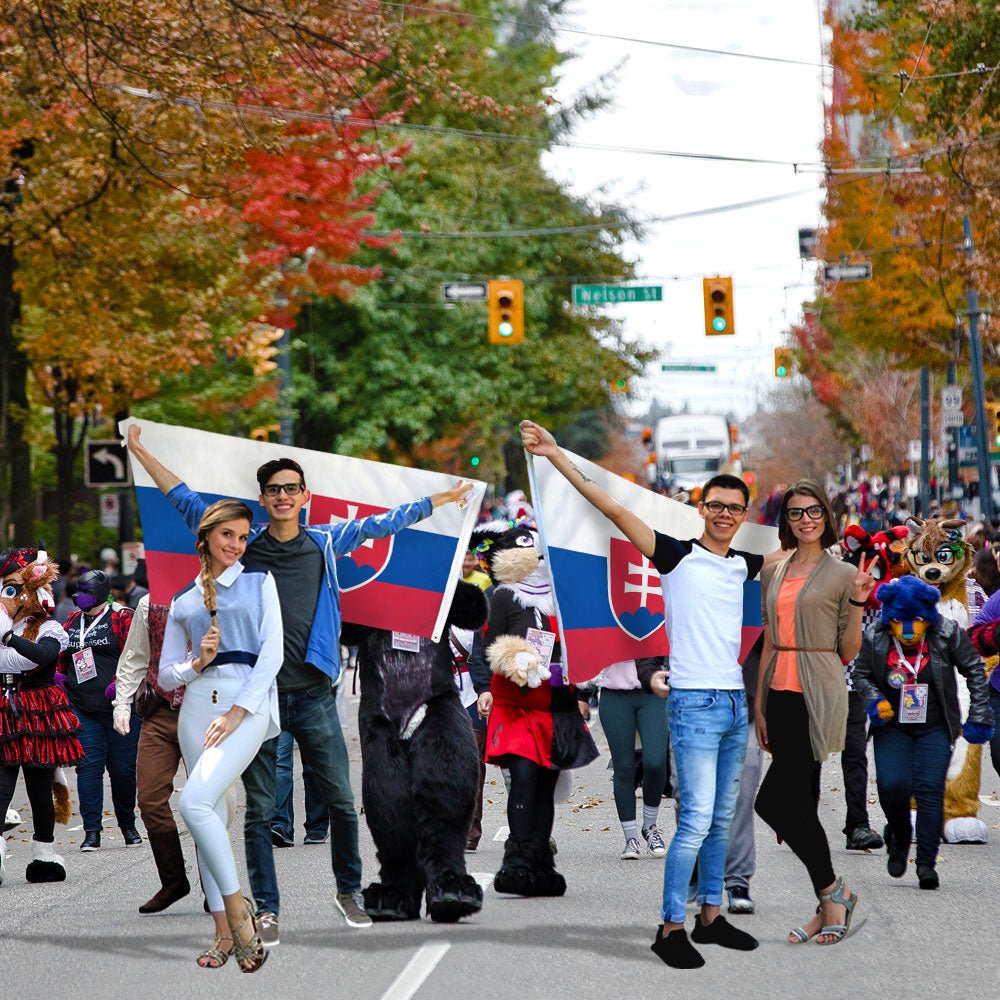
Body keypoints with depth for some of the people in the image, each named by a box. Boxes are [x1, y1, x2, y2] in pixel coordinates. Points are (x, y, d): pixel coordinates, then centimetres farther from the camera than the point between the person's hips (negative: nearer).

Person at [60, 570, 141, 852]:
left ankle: (128, 825, 21)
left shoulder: (123, 618, -1)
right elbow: (61, 657, 25)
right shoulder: (72, 622, 16)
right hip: (82, 709, 4)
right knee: (88, 765, -5)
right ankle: (92, 831, -5)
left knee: (123, 767, 3)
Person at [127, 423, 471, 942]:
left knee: (342, 800, 1)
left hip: (313, 694, 1)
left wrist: (439, 500, 21)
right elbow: (187, 501, 13)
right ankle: (266, 910, 6)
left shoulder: (326, 543, 8)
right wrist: (141, 453, 14)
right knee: (259, 810, 1)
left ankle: (349, 891, 19)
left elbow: (379, 523, 17)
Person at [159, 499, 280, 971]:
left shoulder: (259, 582, 8)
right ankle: (225, 932, 5)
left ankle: (236, 906, -12)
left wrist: (237, 712, -12)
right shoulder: (183, 601, 17)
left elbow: (272, 652, -3)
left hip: (248, 702, -4)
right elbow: (166, 676, 18)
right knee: (211, 815, 1)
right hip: (198, 703, 5)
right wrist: (196, 664, -5)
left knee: (195, 802, -23)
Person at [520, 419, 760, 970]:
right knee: (697, 819, -12)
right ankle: (670, 928, -8)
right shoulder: (678, 556, -3)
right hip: (695, 702, -6)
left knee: (721, 819, 11)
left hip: (735, 702, 6)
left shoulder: (744, 566, 12)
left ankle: (710, 917, 20)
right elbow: (613, 509, -9)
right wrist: (557, 456, -13)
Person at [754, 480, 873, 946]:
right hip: (781, 693, 6)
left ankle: (833, 891, -1)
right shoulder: (773, 572, 13)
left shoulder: (842, 574, -2)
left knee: (773, 799, -14)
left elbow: (848, 652, -1)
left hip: (817, 697, -6)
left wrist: (858, 601, -13)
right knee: (801, 802, 6)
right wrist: (759, 704, 12)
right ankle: (829, 905, 13)